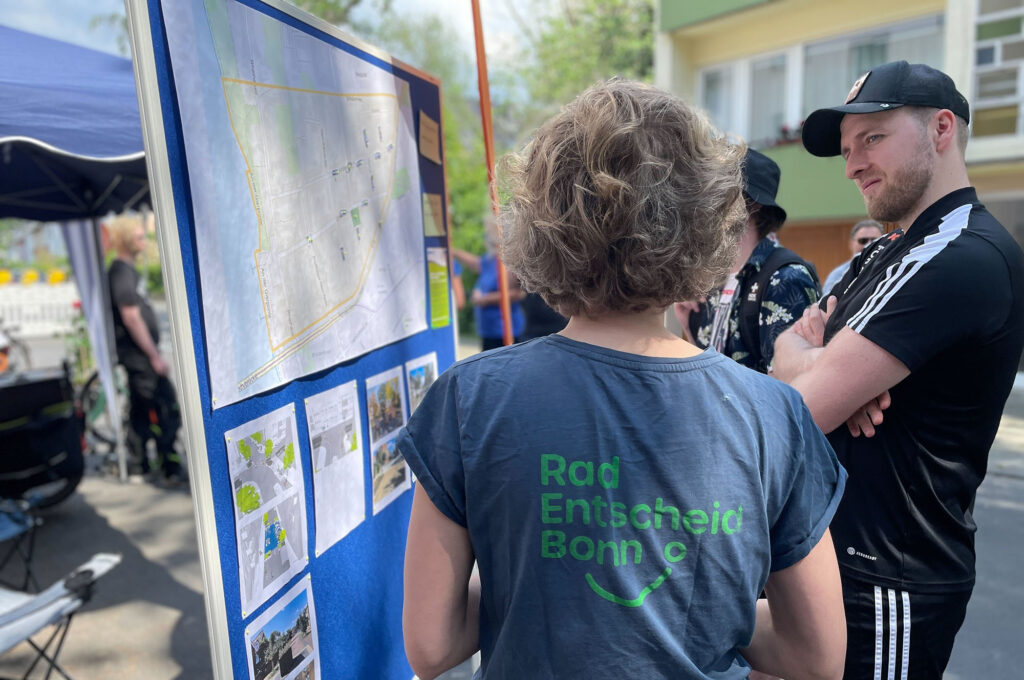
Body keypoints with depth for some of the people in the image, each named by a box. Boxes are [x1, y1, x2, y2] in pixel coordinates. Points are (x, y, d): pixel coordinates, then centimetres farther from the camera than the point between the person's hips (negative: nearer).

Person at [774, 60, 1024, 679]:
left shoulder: (961, 256, -22)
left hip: (891, 582, -9)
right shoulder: (886, 255, 11)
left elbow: (800, 413, -26)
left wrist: (811, 362, -4)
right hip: (836, 548, 9)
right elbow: (787, 349, 5)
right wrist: (834, 368, -16)